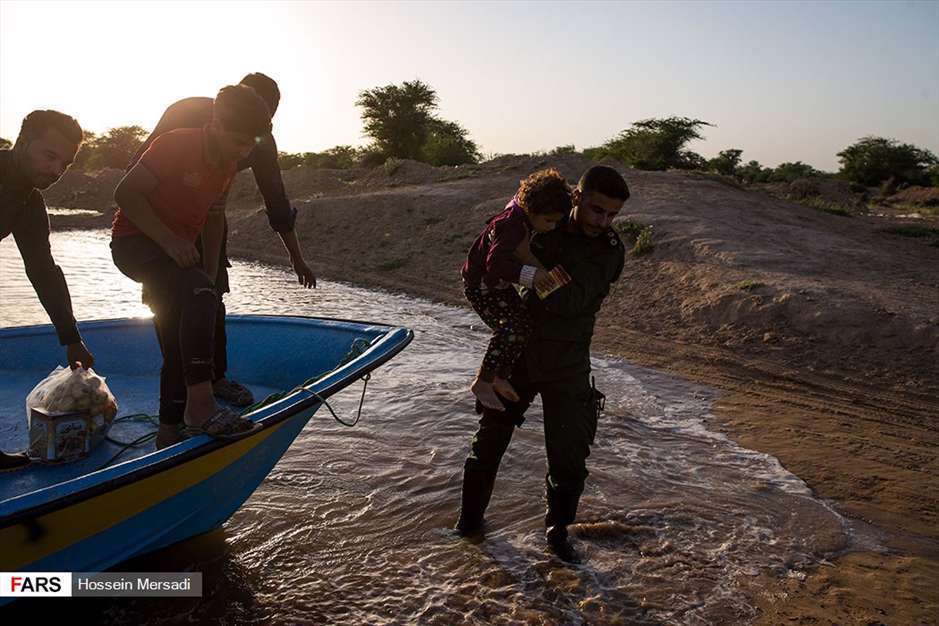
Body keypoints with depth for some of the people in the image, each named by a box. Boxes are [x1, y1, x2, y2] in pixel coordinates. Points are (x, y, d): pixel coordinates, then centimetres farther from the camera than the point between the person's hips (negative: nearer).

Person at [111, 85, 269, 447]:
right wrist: (169, 240, -29)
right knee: (199, 292, -36)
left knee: (180, 353, 9)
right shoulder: (175, 145, -17)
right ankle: (200, 406, -39)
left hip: (176, 249, 9)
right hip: (135, 242, -8)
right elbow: (126, 194, -20)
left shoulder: (228, 164, 6)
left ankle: (168, 434, 23)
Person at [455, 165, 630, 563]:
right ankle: (470, 516, 33)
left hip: (567, 370, -1)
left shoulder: (610, 252, -7)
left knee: (569, 459, 3)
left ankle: (557, 531, 27)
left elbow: (570, 300, -23)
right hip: (515, 355, 1)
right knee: (489, 442, 13)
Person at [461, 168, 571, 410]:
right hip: (480, 284, -10)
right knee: (509, 329, -20)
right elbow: (496, 263, -44)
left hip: (499, 283, 10)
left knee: (524, 325, 8)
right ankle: (482, 382, -7)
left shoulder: (522, 216, -5)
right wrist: (531, 275, -47)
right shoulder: (512, 227, -32)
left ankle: (500, 378, 21)